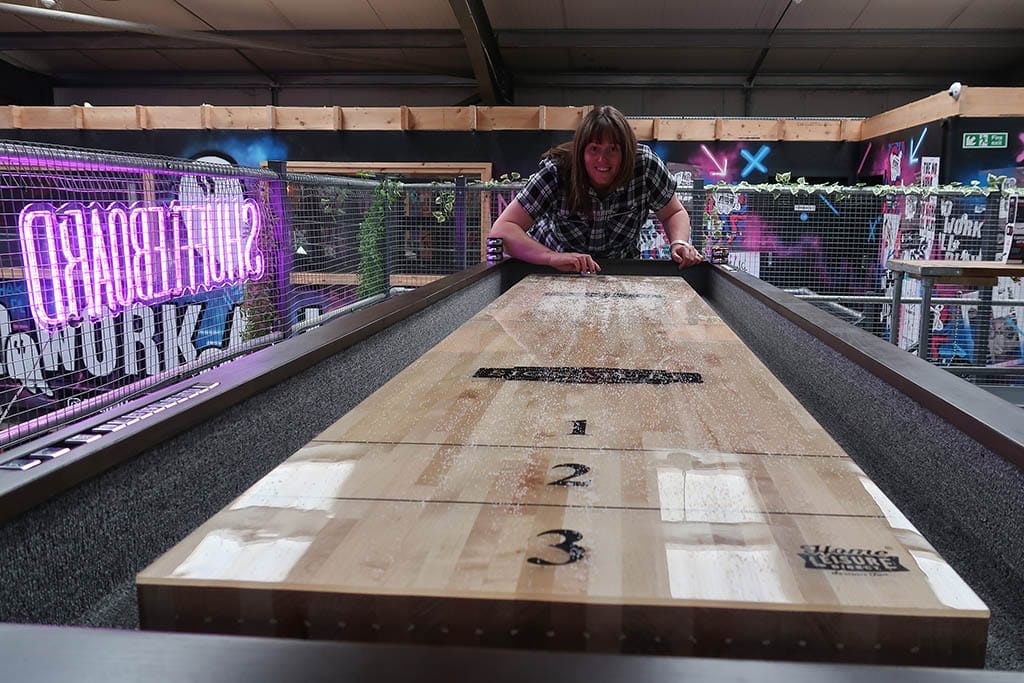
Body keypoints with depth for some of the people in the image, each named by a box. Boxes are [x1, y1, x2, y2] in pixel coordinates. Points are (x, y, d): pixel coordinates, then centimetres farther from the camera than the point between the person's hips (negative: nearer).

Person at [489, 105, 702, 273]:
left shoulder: (645, 165, -17)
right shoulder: (556, 172, -24)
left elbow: (674, 213, -1)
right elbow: (502, 230, -30)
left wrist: (679, 243, -24)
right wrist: (553, 258, -45)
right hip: (553, 272, -1)